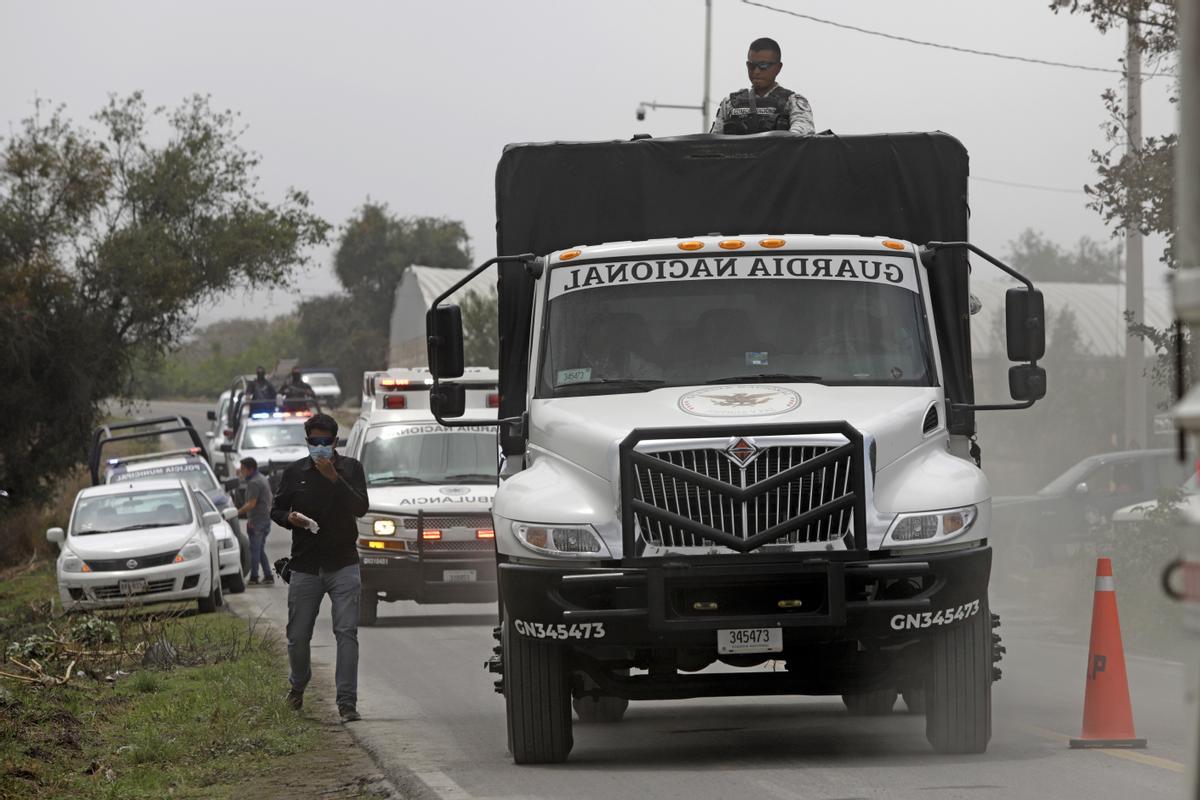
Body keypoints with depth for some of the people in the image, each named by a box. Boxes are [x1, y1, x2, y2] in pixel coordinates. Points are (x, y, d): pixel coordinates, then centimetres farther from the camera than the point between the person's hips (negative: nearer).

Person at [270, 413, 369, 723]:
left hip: (343, 566, -2)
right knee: (298, 635, 6)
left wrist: (334, 478, -21)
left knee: (347, 632, -12)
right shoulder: (294, 473, 7)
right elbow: (276, 510, 15)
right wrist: (289, 518, -8)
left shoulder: (350, 468, 2)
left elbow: (361, 508, -11)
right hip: (305, 567, 2)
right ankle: (297, 686, 34)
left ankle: (347, 701, -12)